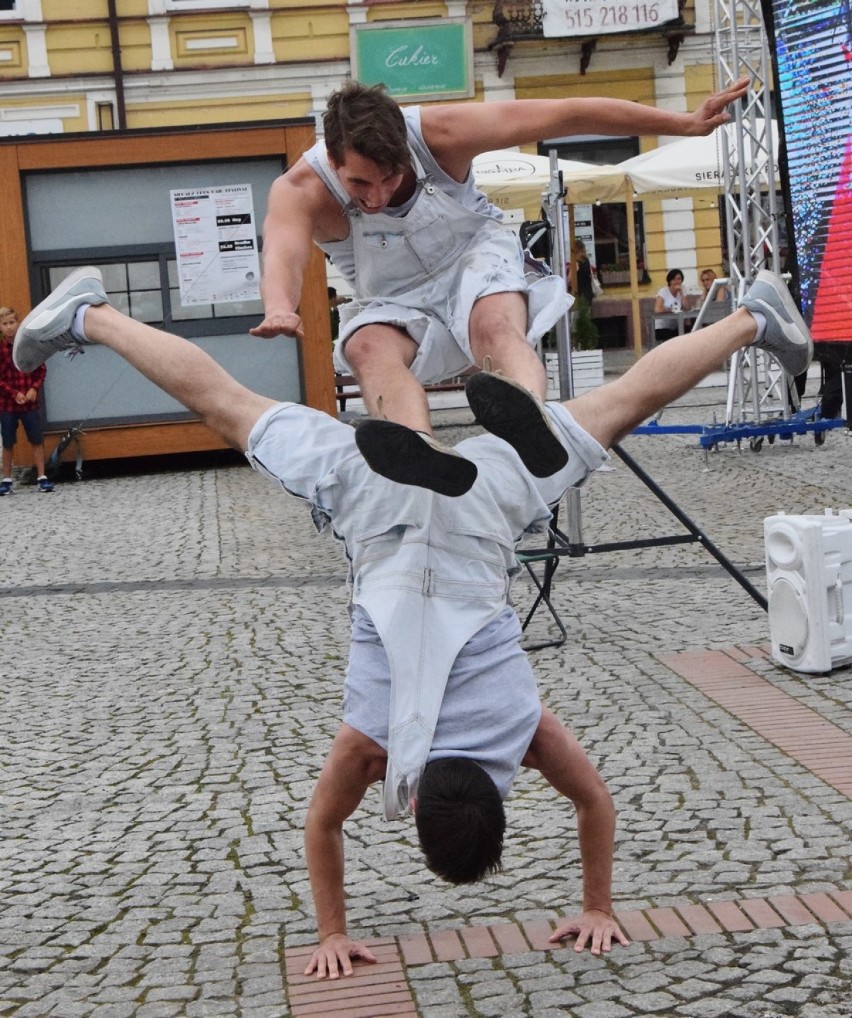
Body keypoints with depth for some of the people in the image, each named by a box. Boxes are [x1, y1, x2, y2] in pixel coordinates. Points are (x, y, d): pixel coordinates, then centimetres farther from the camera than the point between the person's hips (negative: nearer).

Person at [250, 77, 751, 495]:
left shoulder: (439, 133, -27)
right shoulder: (301, 191, -29)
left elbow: (570, 115, -24)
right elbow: (283, 250, -51)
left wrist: (686, 123, -23)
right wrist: (280, 307, -75)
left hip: (475, 256, 0)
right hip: (393, 300, 1)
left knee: (498, 326, -35)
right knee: (370, 348, -34)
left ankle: (534, 421, -64)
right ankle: (422, 449, -62)